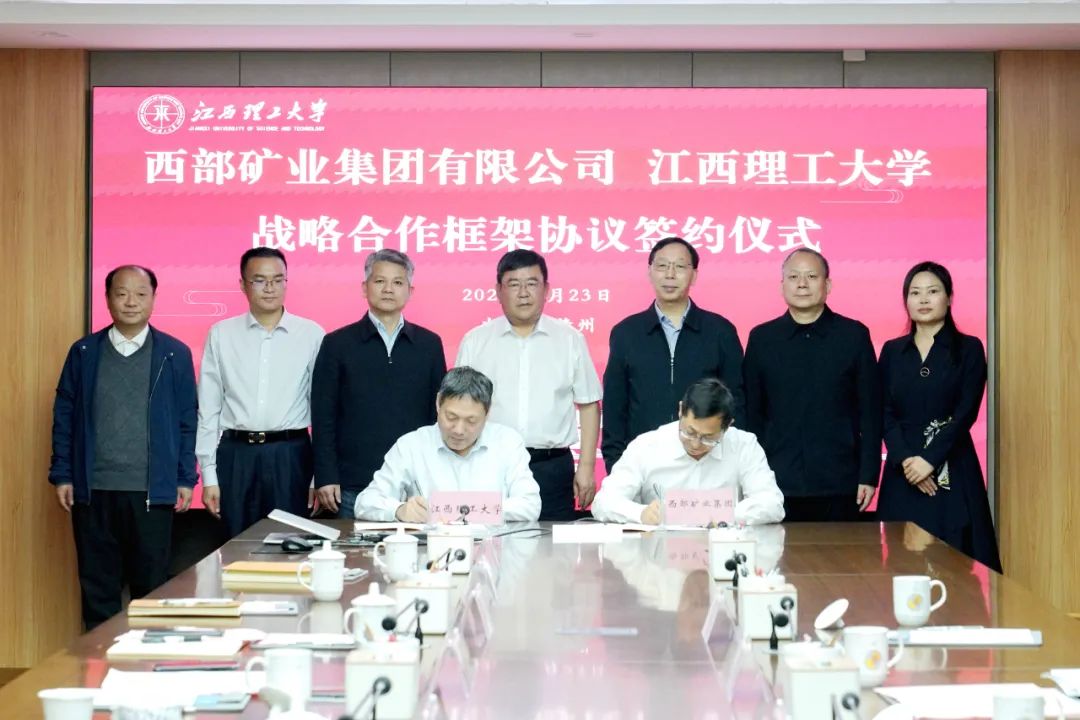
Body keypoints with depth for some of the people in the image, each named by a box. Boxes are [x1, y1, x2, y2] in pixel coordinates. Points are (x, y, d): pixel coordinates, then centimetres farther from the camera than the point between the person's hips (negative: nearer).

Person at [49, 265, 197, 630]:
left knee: (151, 587, 4)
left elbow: (187, 420, 5)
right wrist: (62, 475, 2)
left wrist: (185, 479, 0)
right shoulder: (84, 352, 7)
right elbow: (64, 415, 8)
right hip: (92, 491, 1)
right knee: (97, 588, 6)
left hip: (152, 491, -1)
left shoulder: (175, 354, 4)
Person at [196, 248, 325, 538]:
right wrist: (209, 475, 3)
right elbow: (208, 409, 7)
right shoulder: (221, 335, 6)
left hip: (290, 454, -1)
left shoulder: (311, 334, 2)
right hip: (236, 453, 1)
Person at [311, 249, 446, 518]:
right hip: (354, 485, -1)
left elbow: (439, 412, 10)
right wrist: (325, 477, -4)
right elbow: (323, 416, 3)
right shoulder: (337, 344, 4)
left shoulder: (429, 344, 9)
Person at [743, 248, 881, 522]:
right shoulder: (761, 338, 7)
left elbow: (870, 412, 4)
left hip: (840, 488, 0)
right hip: (778, 486, 1)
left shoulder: (854, 335, 4)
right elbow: (752, 414, 8)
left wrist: (869, 476, -1)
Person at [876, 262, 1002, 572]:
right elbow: (885, 413, 3)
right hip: (903, 470, 2)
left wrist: (930, 459, -16)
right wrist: (905, 459, -13)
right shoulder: (892, 351, 11)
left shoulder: (969, 349, 3)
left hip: (952, 469, -2)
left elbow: (966, 413, -6)